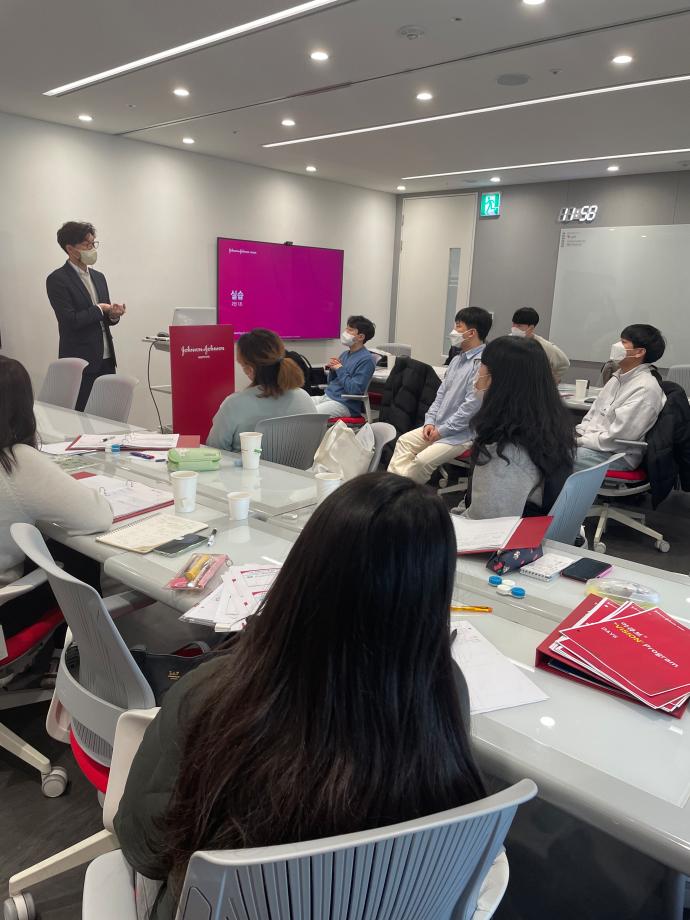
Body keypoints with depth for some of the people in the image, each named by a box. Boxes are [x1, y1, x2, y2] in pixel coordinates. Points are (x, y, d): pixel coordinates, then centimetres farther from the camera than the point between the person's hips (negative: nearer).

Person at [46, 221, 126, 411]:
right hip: (80, 362, -6)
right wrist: (99, 309, -6)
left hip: (106, 360, 6)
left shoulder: (98, 277, 16)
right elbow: (71, 321, -15)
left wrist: (113, 314, -1)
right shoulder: (57, 279, -6)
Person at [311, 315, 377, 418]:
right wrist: (332, 369, 2)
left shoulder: (366, 359, -11)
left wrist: (340, 369, -11)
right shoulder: (345, 354, 16)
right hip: (326, 397, 9)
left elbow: (354, 390, -19)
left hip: (344, 404, -9)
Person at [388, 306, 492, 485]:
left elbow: (471, 407, -22)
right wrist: (430, 421, 2)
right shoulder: (457, 360, 13)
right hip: (439, 426, 9)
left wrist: (442, 431, -16)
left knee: (422, 460, -23)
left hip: (462, 433, -9)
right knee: (404, 441, 1)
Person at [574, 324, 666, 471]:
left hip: (619, 455, -8)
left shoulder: (645, 388, -17)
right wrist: (576, 433, 0)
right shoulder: (620, 376, 11)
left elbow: (617, 437, -20)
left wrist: (578, 441, -15)